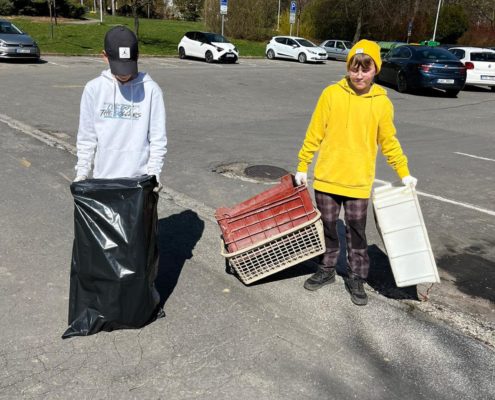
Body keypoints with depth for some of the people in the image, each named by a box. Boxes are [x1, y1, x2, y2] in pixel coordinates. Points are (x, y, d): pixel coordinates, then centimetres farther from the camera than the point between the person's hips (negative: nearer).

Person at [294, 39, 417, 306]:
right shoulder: (332, 94, -5)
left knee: (356, 233, 8)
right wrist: (302, 167, 0)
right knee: (327, 228, 13)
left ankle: (356, 279, 24)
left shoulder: (382, 102, -2)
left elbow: (389, 142, 8)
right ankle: (326, 270, 32)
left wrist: (404, 173, 5)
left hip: (359, 182, 0)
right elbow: (314, 134, -1)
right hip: (326, 178, 0)